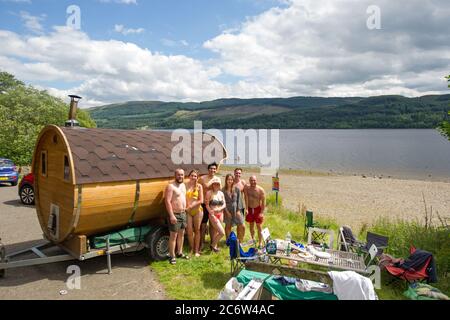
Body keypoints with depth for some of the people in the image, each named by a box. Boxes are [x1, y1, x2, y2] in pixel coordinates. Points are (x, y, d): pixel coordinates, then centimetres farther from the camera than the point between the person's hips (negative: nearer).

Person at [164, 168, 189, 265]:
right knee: (173, 235, -1)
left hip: (183, 213, 8)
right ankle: (172, 256, 9)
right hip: (174, 214, -8)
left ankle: (180, 252, 29)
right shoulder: (170, 186, -15)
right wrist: (171, 215, -25)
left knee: (181, 234, 16)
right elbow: (167, 201, -21)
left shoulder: (183, 185, 11)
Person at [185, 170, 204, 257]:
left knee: (197, 230, 8)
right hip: (188, 211, 0)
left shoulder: (199, 186, 0)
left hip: (197, 210, 0)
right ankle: (191, 249, 20)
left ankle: (197, 250, 18)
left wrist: (191, 206, -10)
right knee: (189, 231, 2)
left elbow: (201, 201, -3)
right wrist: (186, 207, -15)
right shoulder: (185, 186, 0)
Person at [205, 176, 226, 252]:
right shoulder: (209, 193, -7)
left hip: (220, 214, 5)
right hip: (213, 215, -5)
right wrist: (211, 214, -16)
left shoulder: (221, 193, 9)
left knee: (216, 232, 12)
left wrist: (219, 209, -11)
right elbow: (207, 205, -9)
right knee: (222, 232, -10)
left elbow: (224, 204, 9)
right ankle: (213, 245, 10)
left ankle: (214, 246, 26)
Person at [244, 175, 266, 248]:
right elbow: (246, 199, -13)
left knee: (259, 227, -1)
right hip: (250, 209, 3)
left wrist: (262, 212, -15)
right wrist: (246, 209, -20)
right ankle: (253, 239, 36)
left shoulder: (260, 190, -16)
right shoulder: (247, 189, -11)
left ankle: (260, 243, 7)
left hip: (258, 209, -3)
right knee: (251, 225, 16)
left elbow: (263, 202, -13)